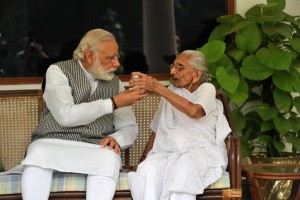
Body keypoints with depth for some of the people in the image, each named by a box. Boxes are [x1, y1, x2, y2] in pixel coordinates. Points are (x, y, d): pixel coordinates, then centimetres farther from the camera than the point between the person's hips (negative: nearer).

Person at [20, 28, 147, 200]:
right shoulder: (58, 71, 3)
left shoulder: (115, 83, 15)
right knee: (38, 153, -37)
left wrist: (116, 139, -10)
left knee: (109, 159, -34)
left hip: (95, 150, 2)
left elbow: (129, 128, 15)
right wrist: (113, 103, -13)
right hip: (52, 143, -2)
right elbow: (66, 115, -13)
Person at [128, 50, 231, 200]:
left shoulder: (207, 89, 8)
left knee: (183, 167, -40)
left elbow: (194, 111, -16)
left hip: (200, 149, -4)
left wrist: (158, 88, -21)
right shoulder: (171, 92, 24)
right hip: (167, 151, 4)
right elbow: (156, 130, 24)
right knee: (147, 170, -32)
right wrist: (144, 157, 5)